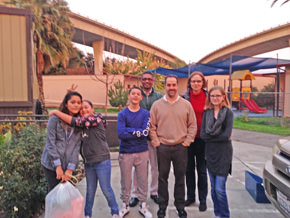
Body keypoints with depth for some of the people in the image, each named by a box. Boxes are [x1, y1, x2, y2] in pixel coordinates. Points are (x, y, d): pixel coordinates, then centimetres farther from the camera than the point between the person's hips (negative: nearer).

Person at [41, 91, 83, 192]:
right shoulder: (55, 118, -6)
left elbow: (76, 146, -1)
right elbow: (50, 143, -10)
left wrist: (70, 168, -8)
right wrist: (58, 166, -13)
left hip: (67, 166, 3)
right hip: (51, 164, -3)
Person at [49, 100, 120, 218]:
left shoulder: (96, 118, -14)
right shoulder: (82, 124, 11)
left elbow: (75, 121, -22)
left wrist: (56, 112, -15)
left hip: (102, 161, -6)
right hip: (88, 162, 6)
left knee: (106, 189, 4)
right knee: (90, 190, 16)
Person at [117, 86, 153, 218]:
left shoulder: (145, 113, 0)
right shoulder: (122, 114, -2)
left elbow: (145, 132, -13)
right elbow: (120, 134, -15)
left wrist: (129, 130, -13)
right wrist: (138, 133, -12)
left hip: (142, 152, 1)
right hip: (125, 152, 0)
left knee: (143, 180, 12)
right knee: (125, 181, 11)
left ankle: (143, 205, 31)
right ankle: (125, 206, 31)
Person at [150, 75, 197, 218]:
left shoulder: (186, 104, 2)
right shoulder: (157, 105, 2)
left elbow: (192, 125, 6)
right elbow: (152, 126, 4)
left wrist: (187, 141, -1)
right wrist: (156, 142, -3)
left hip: (181, 147, 0)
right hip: (162, 147, 0)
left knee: (180, 178, 11)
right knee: (162, 177, 10)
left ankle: (180, 206, 29)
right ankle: (162, 205, 27)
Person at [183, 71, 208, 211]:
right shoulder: (185, 98, -1)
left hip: (202, 138, -1)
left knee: (202, 170, 9)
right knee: (189, 168, 14)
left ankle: (202, 199, 24)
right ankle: (190, 196, 30)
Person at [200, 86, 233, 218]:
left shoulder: (228, 112, -6)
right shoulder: (206, 112, 5)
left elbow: (227, 135, -16)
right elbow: (202, 134, -3)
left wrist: (210, 137, -9)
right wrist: (220, 137, -11)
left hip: (223, 154, -4)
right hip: (210, 153, 4)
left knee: (220, 189, -4)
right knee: (213, 188, 14)